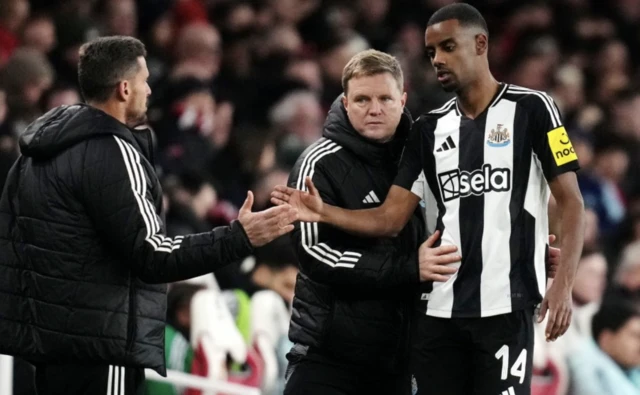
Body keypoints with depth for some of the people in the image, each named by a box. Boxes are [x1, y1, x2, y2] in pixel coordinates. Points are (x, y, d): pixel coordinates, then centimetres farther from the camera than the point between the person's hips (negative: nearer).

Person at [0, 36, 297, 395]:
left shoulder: (45, 145, 13)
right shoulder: (112, 153, -16)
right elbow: (151, 255, -20)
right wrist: (240, 238, -19)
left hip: (46, 336, 10)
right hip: (99, 347, -10)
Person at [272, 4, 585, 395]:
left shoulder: (530, 109, 0)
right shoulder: (430, 128, 14)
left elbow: (571, 202, -3)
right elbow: (390, 219, 11)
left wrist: (563, 283, -15)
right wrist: (325, 212, -7)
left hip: (505, 306, -5)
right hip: (439, 308, 5)